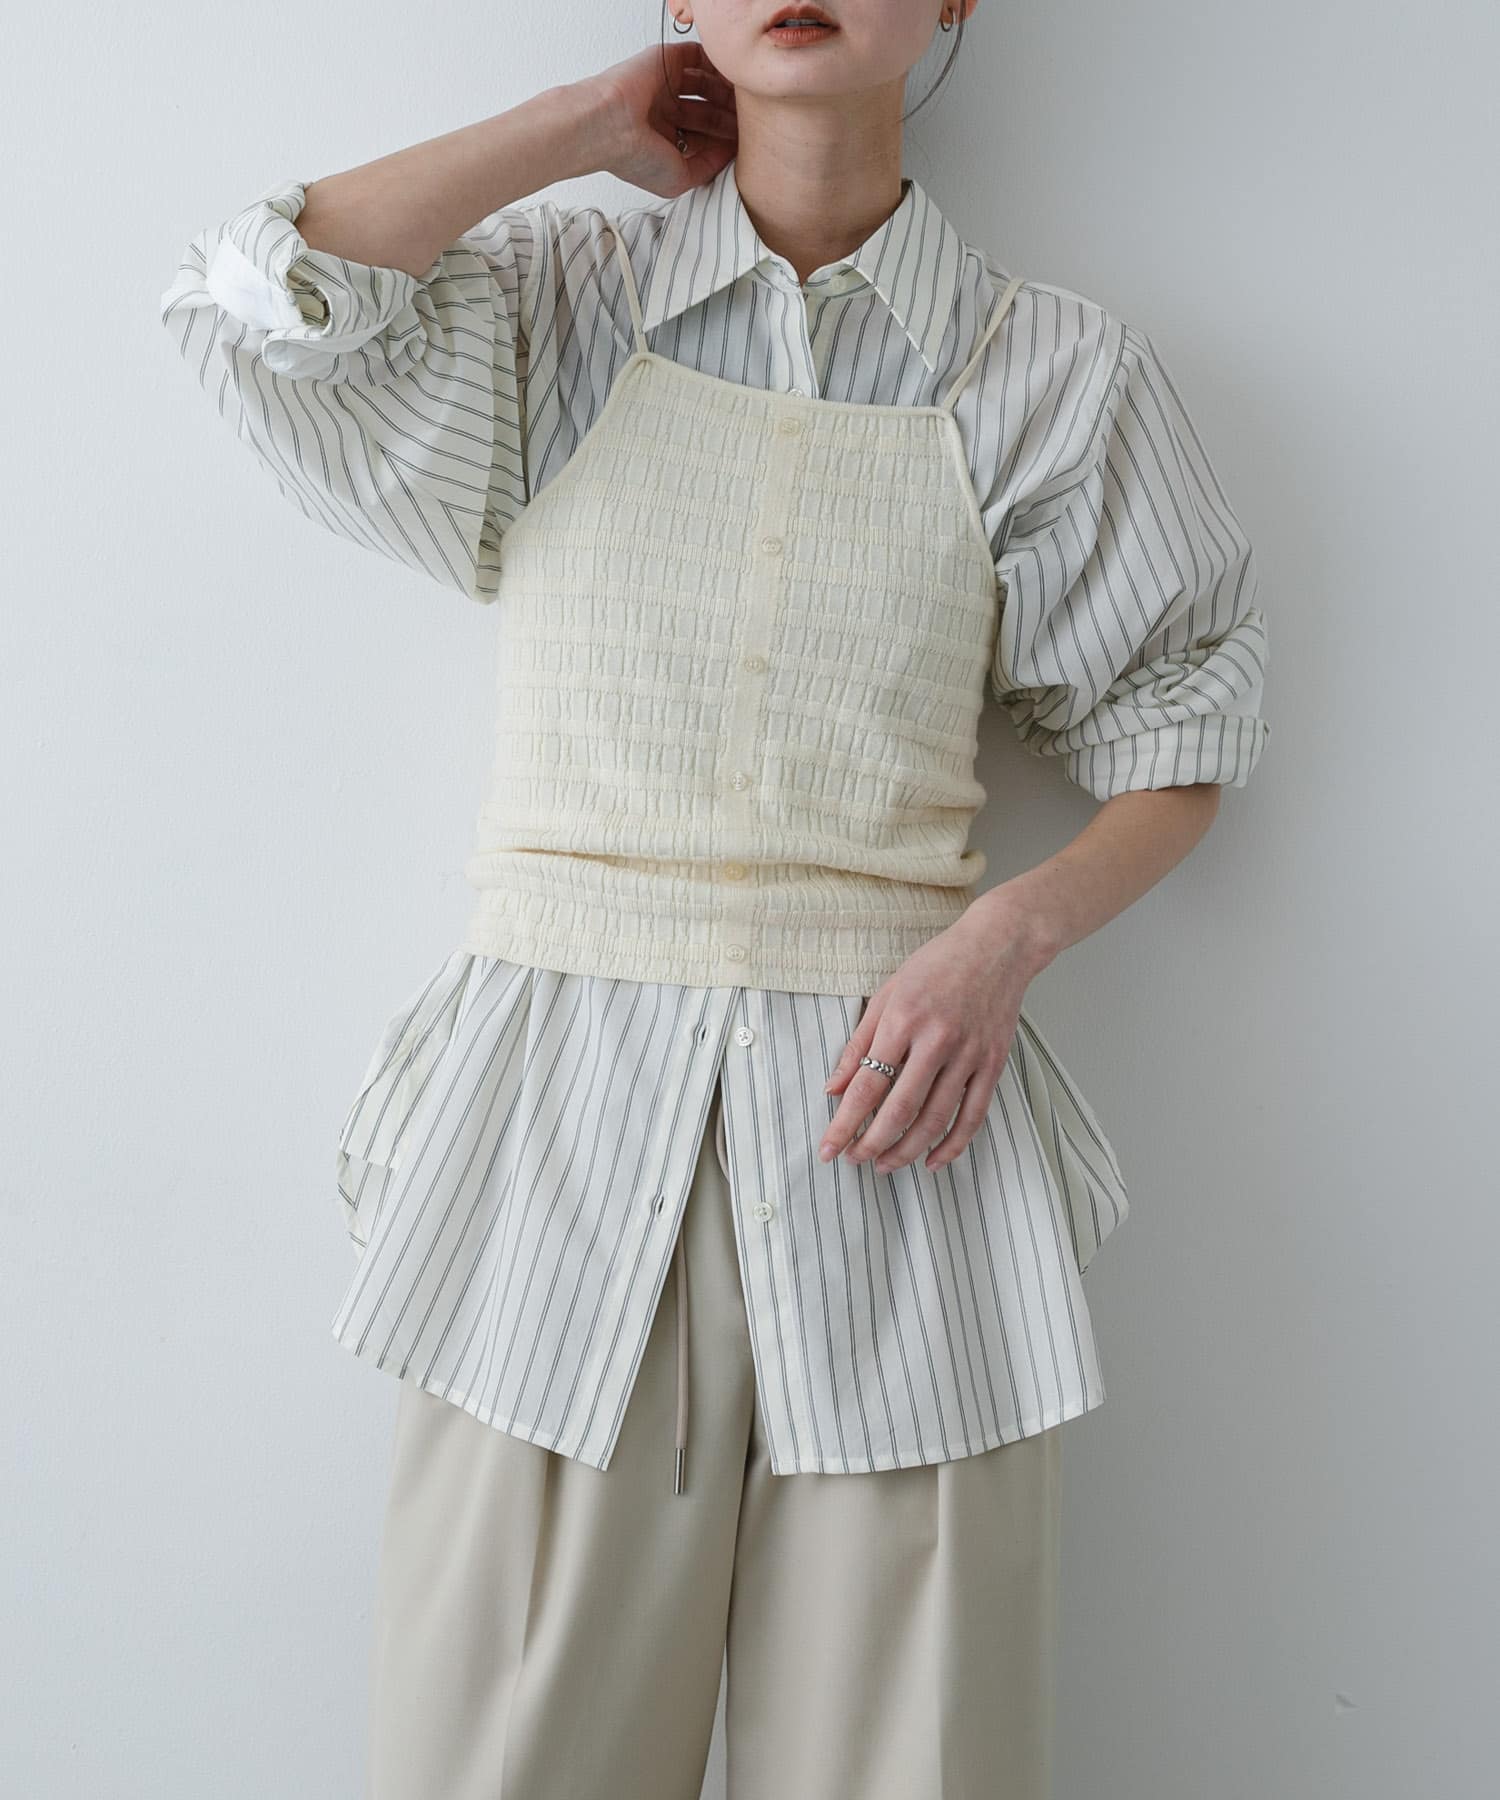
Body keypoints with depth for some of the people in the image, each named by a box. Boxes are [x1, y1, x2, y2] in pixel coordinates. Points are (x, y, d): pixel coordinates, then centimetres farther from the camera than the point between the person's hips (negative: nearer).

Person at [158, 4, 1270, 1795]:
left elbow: (1179, 729, 11)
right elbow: (263, 293, -10)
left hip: (885, 1108, 1)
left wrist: (1008, 934, -8)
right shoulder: (552, 303, 8)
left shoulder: (1054, 370, 7)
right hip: (562, 1105, 0)